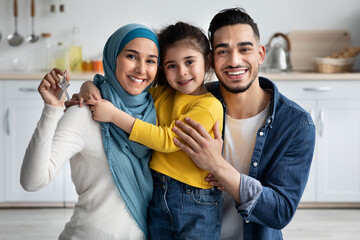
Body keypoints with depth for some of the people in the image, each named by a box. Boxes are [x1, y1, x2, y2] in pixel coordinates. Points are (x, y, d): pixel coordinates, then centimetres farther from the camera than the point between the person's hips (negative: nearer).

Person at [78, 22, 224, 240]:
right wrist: (90, 86, -3)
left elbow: (168, 139, -20)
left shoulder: (210, 105, -13)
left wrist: (115, 115, -20)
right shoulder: (159, 94, 8)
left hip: (197, 206, -5)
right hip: (158, 196, 6)